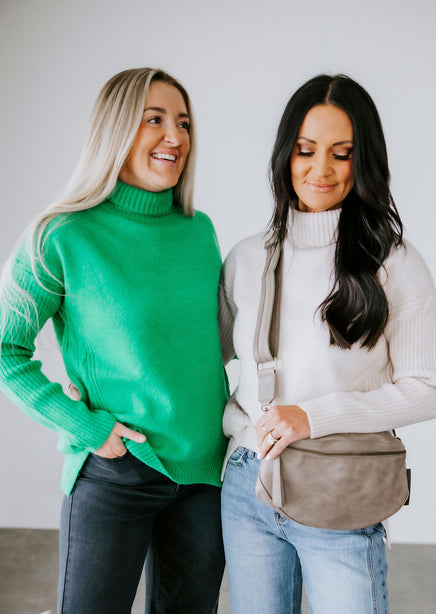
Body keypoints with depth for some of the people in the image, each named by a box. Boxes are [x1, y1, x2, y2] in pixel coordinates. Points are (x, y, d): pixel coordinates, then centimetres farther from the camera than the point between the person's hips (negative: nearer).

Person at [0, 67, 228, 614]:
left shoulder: (199, 231, 5)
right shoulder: (64, 239, -11)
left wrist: (230, 421, 7)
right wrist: (85, 426, -14)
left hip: (205, 469, 5)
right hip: (113, 472, -4)